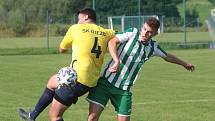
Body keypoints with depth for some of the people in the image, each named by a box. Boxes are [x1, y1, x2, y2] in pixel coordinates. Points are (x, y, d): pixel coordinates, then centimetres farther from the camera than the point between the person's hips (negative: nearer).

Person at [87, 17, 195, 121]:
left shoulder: (153, 47, 7)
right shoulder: (132, 33, -5)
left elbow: (167, 56, 27)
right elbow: (112, 42, -17)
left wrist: (184, 64, 42)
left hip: (124, 89, 3)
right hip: (106, 81, -3)